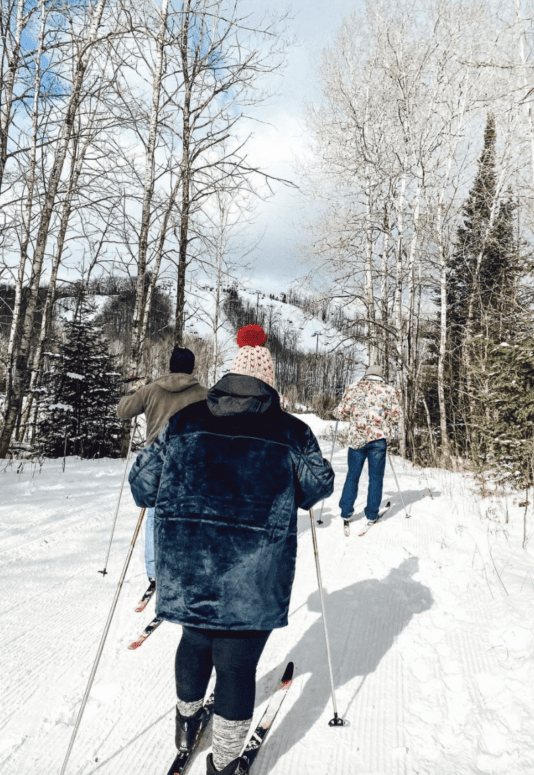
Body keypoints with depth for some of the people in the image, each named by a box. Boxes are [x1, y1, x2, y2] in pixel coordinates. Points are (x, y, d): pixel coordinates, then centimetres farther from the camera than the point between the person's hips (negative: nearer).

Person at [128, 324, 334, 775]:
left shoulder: (184, 421, 2)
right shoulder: (290, 430, -1)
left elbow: (143, 484, 2)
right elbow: (319, 484, 0)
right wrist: (291, 496, 20)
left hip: (187, 565, 3)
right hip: (253, 574, -3)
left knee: (196, 639, 28)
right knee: (237, 663, 12)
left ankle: (188, 718, 50)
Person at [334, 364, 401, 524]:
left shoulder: (353, 389, 5)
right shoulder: (390, 391, 5)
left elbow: (341, 412, 3)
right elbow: (395, 416, 1)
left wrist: (337, 411, 26)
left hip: (356, 438, 1)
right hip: (379, 439, -1)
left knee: (353, 475, 12)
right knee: (376, 477, 10)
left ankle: (346, 511, 15)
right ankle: (372, 514, 15)